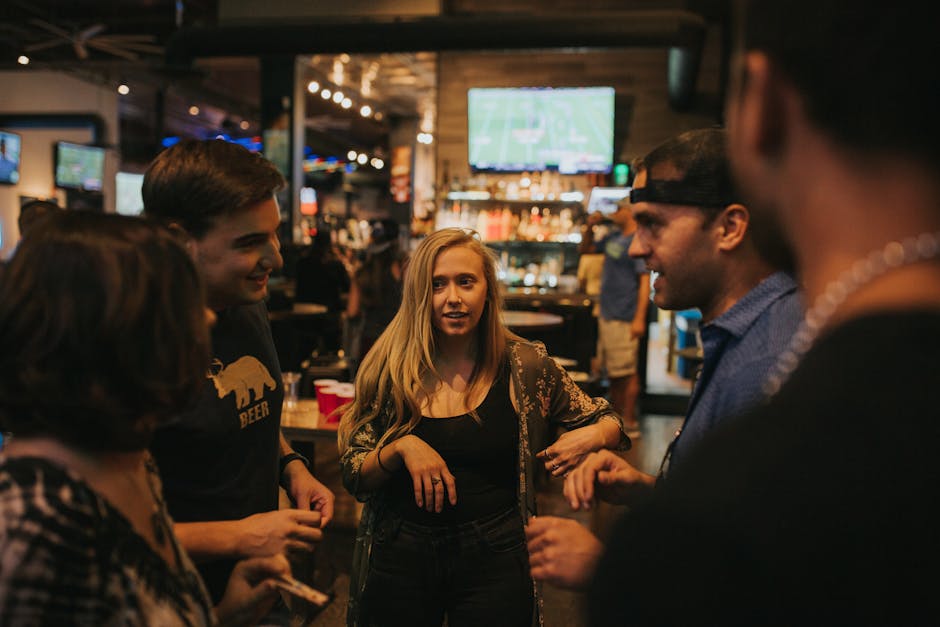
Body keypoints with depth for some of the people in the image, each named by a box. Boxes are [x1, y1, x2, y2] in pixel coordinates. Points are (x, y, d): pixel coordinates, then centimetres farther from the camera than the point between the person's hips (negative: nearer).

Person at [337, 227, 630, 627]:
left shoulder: (526, 367, -6)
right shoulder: (389, 369, -5)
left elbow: (610, 422, 6)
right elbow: (354, 478, -2)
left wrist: (593, 435, -16)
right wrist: (399, 448, -21)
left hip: (494, 557, 0)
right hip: (399, 555, 1)